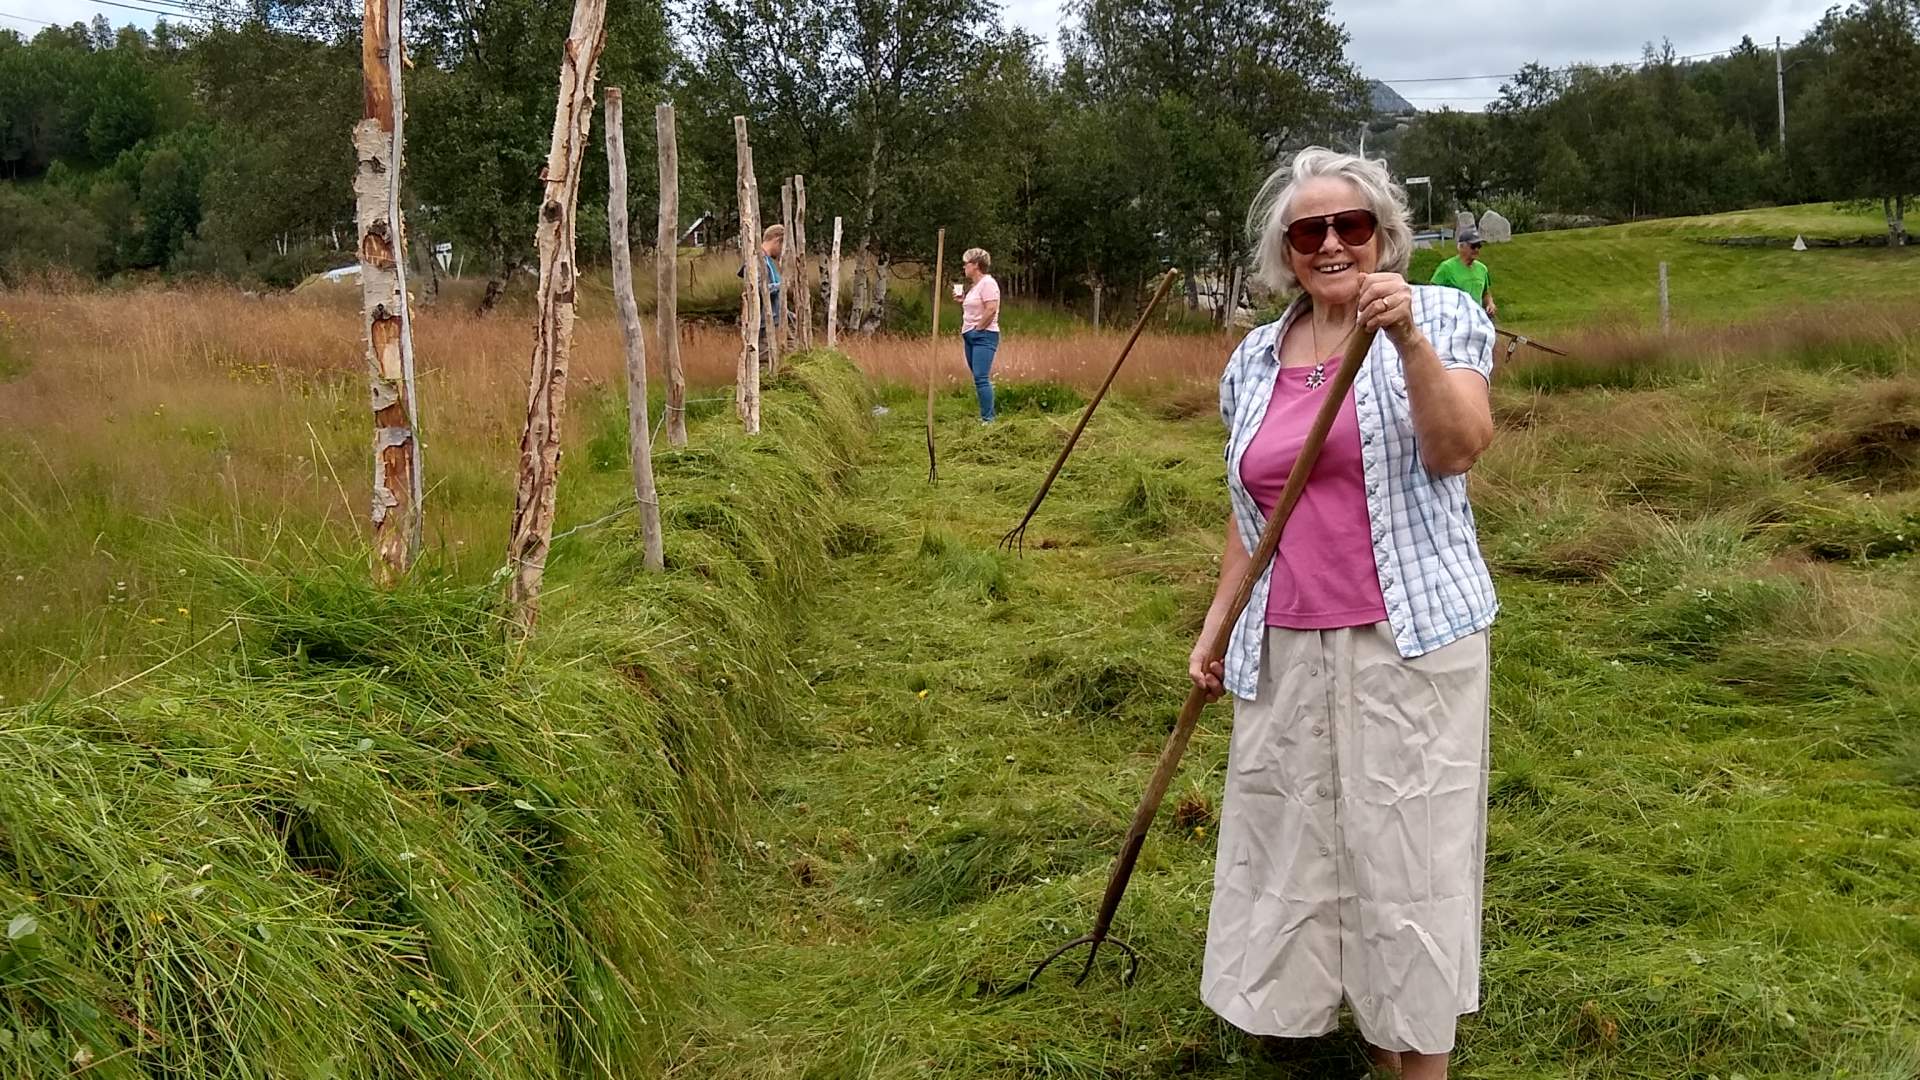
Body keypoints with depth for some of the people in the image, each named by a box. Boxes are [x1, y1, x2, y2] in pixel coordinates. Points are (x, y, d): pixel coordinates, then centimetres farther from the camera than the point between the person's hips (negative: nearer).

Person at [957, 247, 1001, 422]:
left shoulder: (987, 283, -11)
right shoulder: (973, 285, 18)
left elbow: (991, 310, -21)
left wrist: (978, 328, -15)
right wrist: (962, 300, 13)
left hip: (984, 336, -10)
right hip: (970, 336, 10)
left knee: (981, 378, -15)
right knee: (978, 378, 9)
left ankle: (987, 419, -15)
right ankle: (985, 415, 13)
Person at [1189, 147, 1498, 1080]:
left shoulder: (1441, 316, -2)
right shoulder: (1254, 359, 11)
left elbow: (1458, 450, -17)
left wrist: (1408, 337, -28)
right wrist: (1217, 623, 14)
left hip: (1409, 640, -4)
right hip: (1289, 649, 5)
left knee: (1406, 852, -1)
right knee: (1299, 845, 7)